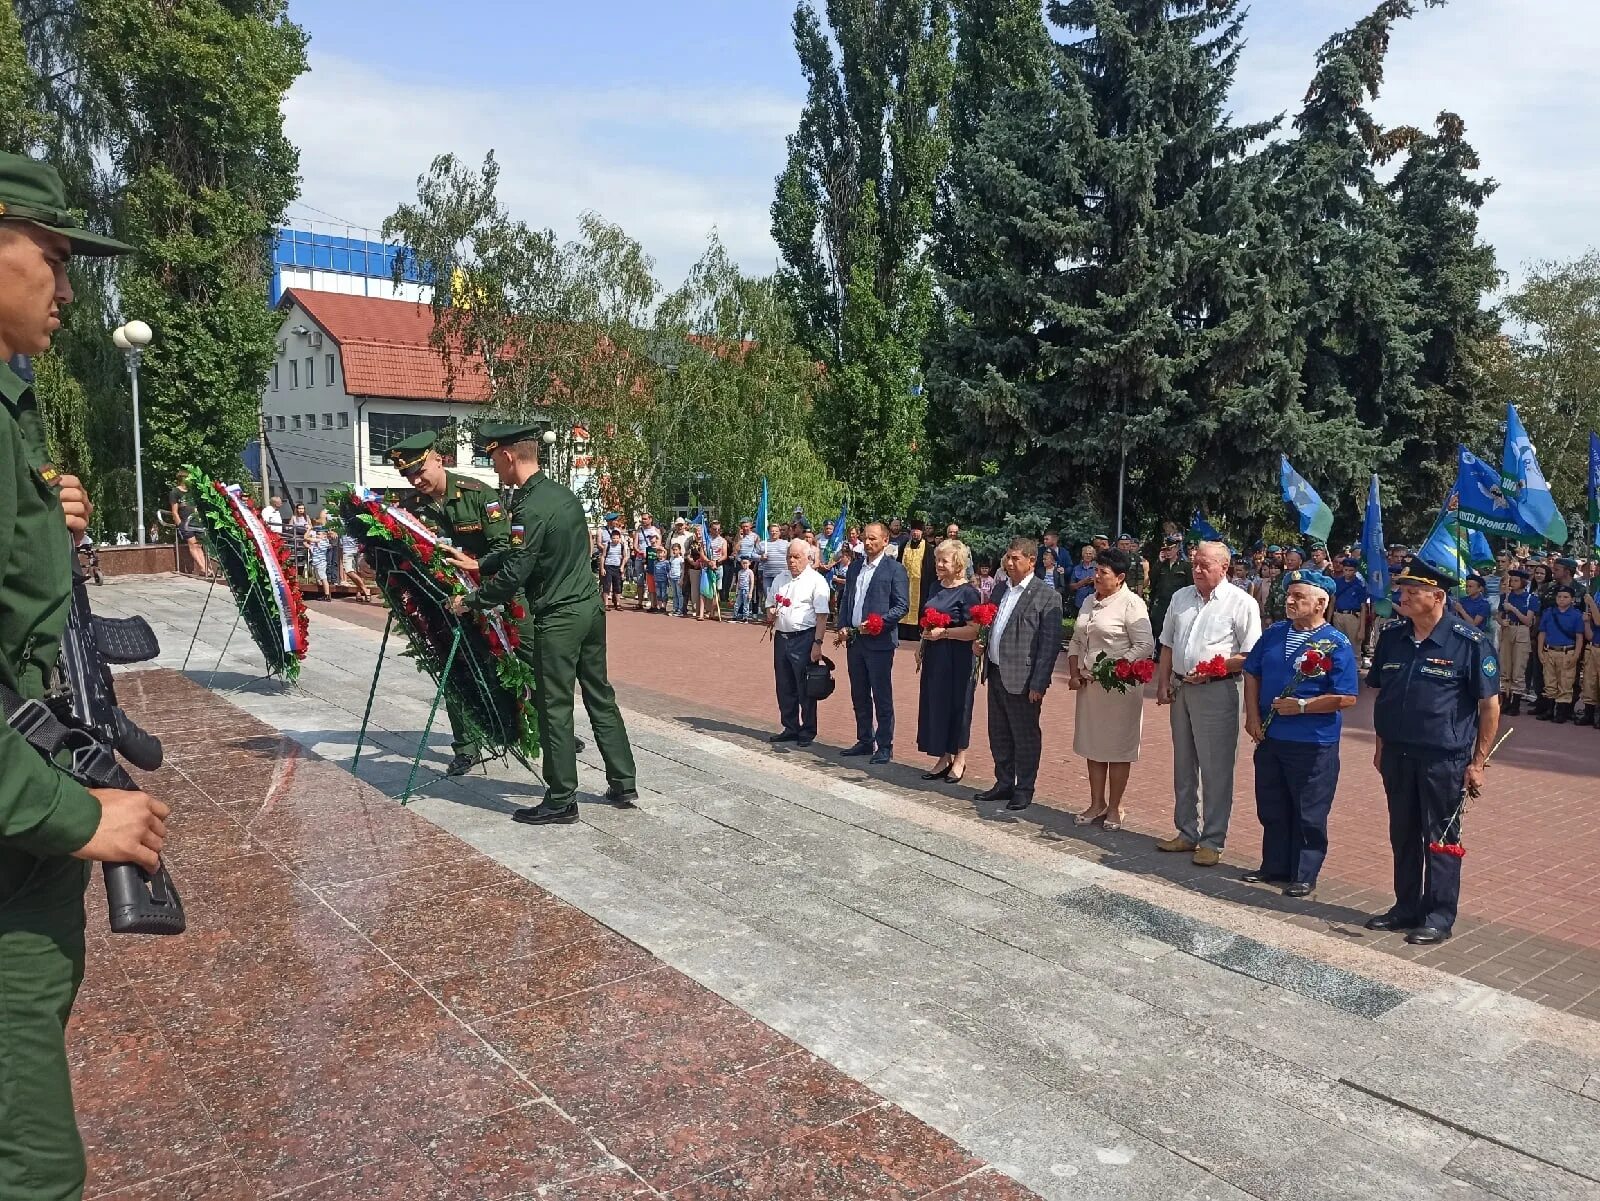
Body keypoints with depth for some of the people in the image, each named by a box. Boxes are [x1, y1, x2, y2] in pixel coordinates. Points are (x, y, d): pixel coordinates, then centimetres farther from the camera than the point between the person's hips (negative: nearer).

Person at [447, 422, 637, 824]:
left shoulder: (531, 509, -19)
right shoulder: (563, 494, 10)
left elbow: (513, 577, -18)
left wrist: (470, 601, -4)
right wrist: (479, 564, 23)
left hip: (558, 618, -9)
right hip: (590, 607, 9)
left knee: (555, 707, 1)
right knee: (600, 696, 16)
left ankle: (561, 801, 10)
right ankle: (623, 784, 23)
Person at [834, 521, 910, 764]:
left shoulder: (895, 569, -7)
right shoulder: (855, 566, 12)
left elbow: (902, 606, -10)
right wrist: (842, 626, 3)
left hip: (879, 641, -6)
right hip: (854, 639, 7)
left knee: (882, 697, 1)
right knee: (859, 696, 14)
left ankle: (885, 746, 10)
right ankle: (865, 741, 26)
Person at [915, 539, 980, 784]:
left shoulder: (967, 591, -13)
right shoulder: (936, 587, 11)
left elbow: (974, 630, -19)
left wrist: (944, 632, -22)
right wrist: (922, 644, 12)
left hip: (957, 659, -7)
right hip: (934, 657, 7)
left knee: (956, 705, 3)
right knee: (934, 705, 10)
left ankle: (959, 759, 17)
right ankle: (944, 758, 21)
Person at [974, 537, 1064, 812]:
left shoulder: (1047, 597, -11)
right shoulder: (999, 588, 11)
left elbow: (1050, 644, -13)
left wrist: (1038, 684, -16)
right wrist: (985, 665, 11)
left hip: (1022, 679, -7)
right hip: (996, 675, 7)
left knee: (1025, 737, 6)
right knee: (999, 735, 16)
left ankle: (1024, 790, 18)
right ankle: (1004, 784, 30)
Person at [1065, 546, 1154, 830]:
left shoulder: (1131, 603, -11)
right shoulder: (1090, 602, 13)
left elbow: (1145, 646, -17)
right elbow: (1076, 642, 18)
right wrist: (1073, 673, 6)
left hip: (1119, 686, -7)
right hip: (1089, 685, 7)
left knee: (1117, 748, 3)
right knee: (1093, 746, 14)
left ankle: (1114, 808, 15)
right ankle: (1097, 804, 25)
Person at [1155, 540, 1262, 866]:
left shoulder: (1241, 603, -7)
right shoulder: (1181, 598, 12)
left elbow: (1250, 656, -11)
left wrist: (1212, 669, -20)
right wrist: (1163, 684, 9)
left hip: (1216, 692, -6)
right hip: (1180, 689, 6)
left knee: (1216, 770, -1)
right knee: (1183, 766, 15)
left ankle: (1212, 841, 9)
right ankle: (1186, 833, 27)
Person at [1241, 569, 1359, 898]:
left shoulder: (1336, 644, -11)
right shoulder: (1274, 633, 7)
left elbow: (1346, 698, -15)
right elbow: (1252, 673, 13)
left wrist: (1301, 706, -18)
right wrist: (1253, 715, 2)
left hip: (1313, 744, -6)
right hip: (1269, 738, 6)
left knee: (1308, 815, 6)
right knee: (1271, 809, 15)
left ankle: (1304, 876, 18)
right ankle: (1274, 867, 30)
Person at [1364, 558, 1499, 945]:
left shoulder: (1468, 643, -11)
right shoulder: (1391, 635, 4)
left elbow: (1490, 705, -6)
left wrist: (1478, 762, -8)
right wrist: (1381, 746, 13)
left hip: (1444, 759, -5)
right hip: (1397, 756, 5)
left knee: (1441, 840, 5)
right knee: (1403, 836, 15)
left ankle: (1439, 916, 17)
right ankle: (1406, 908, 28)